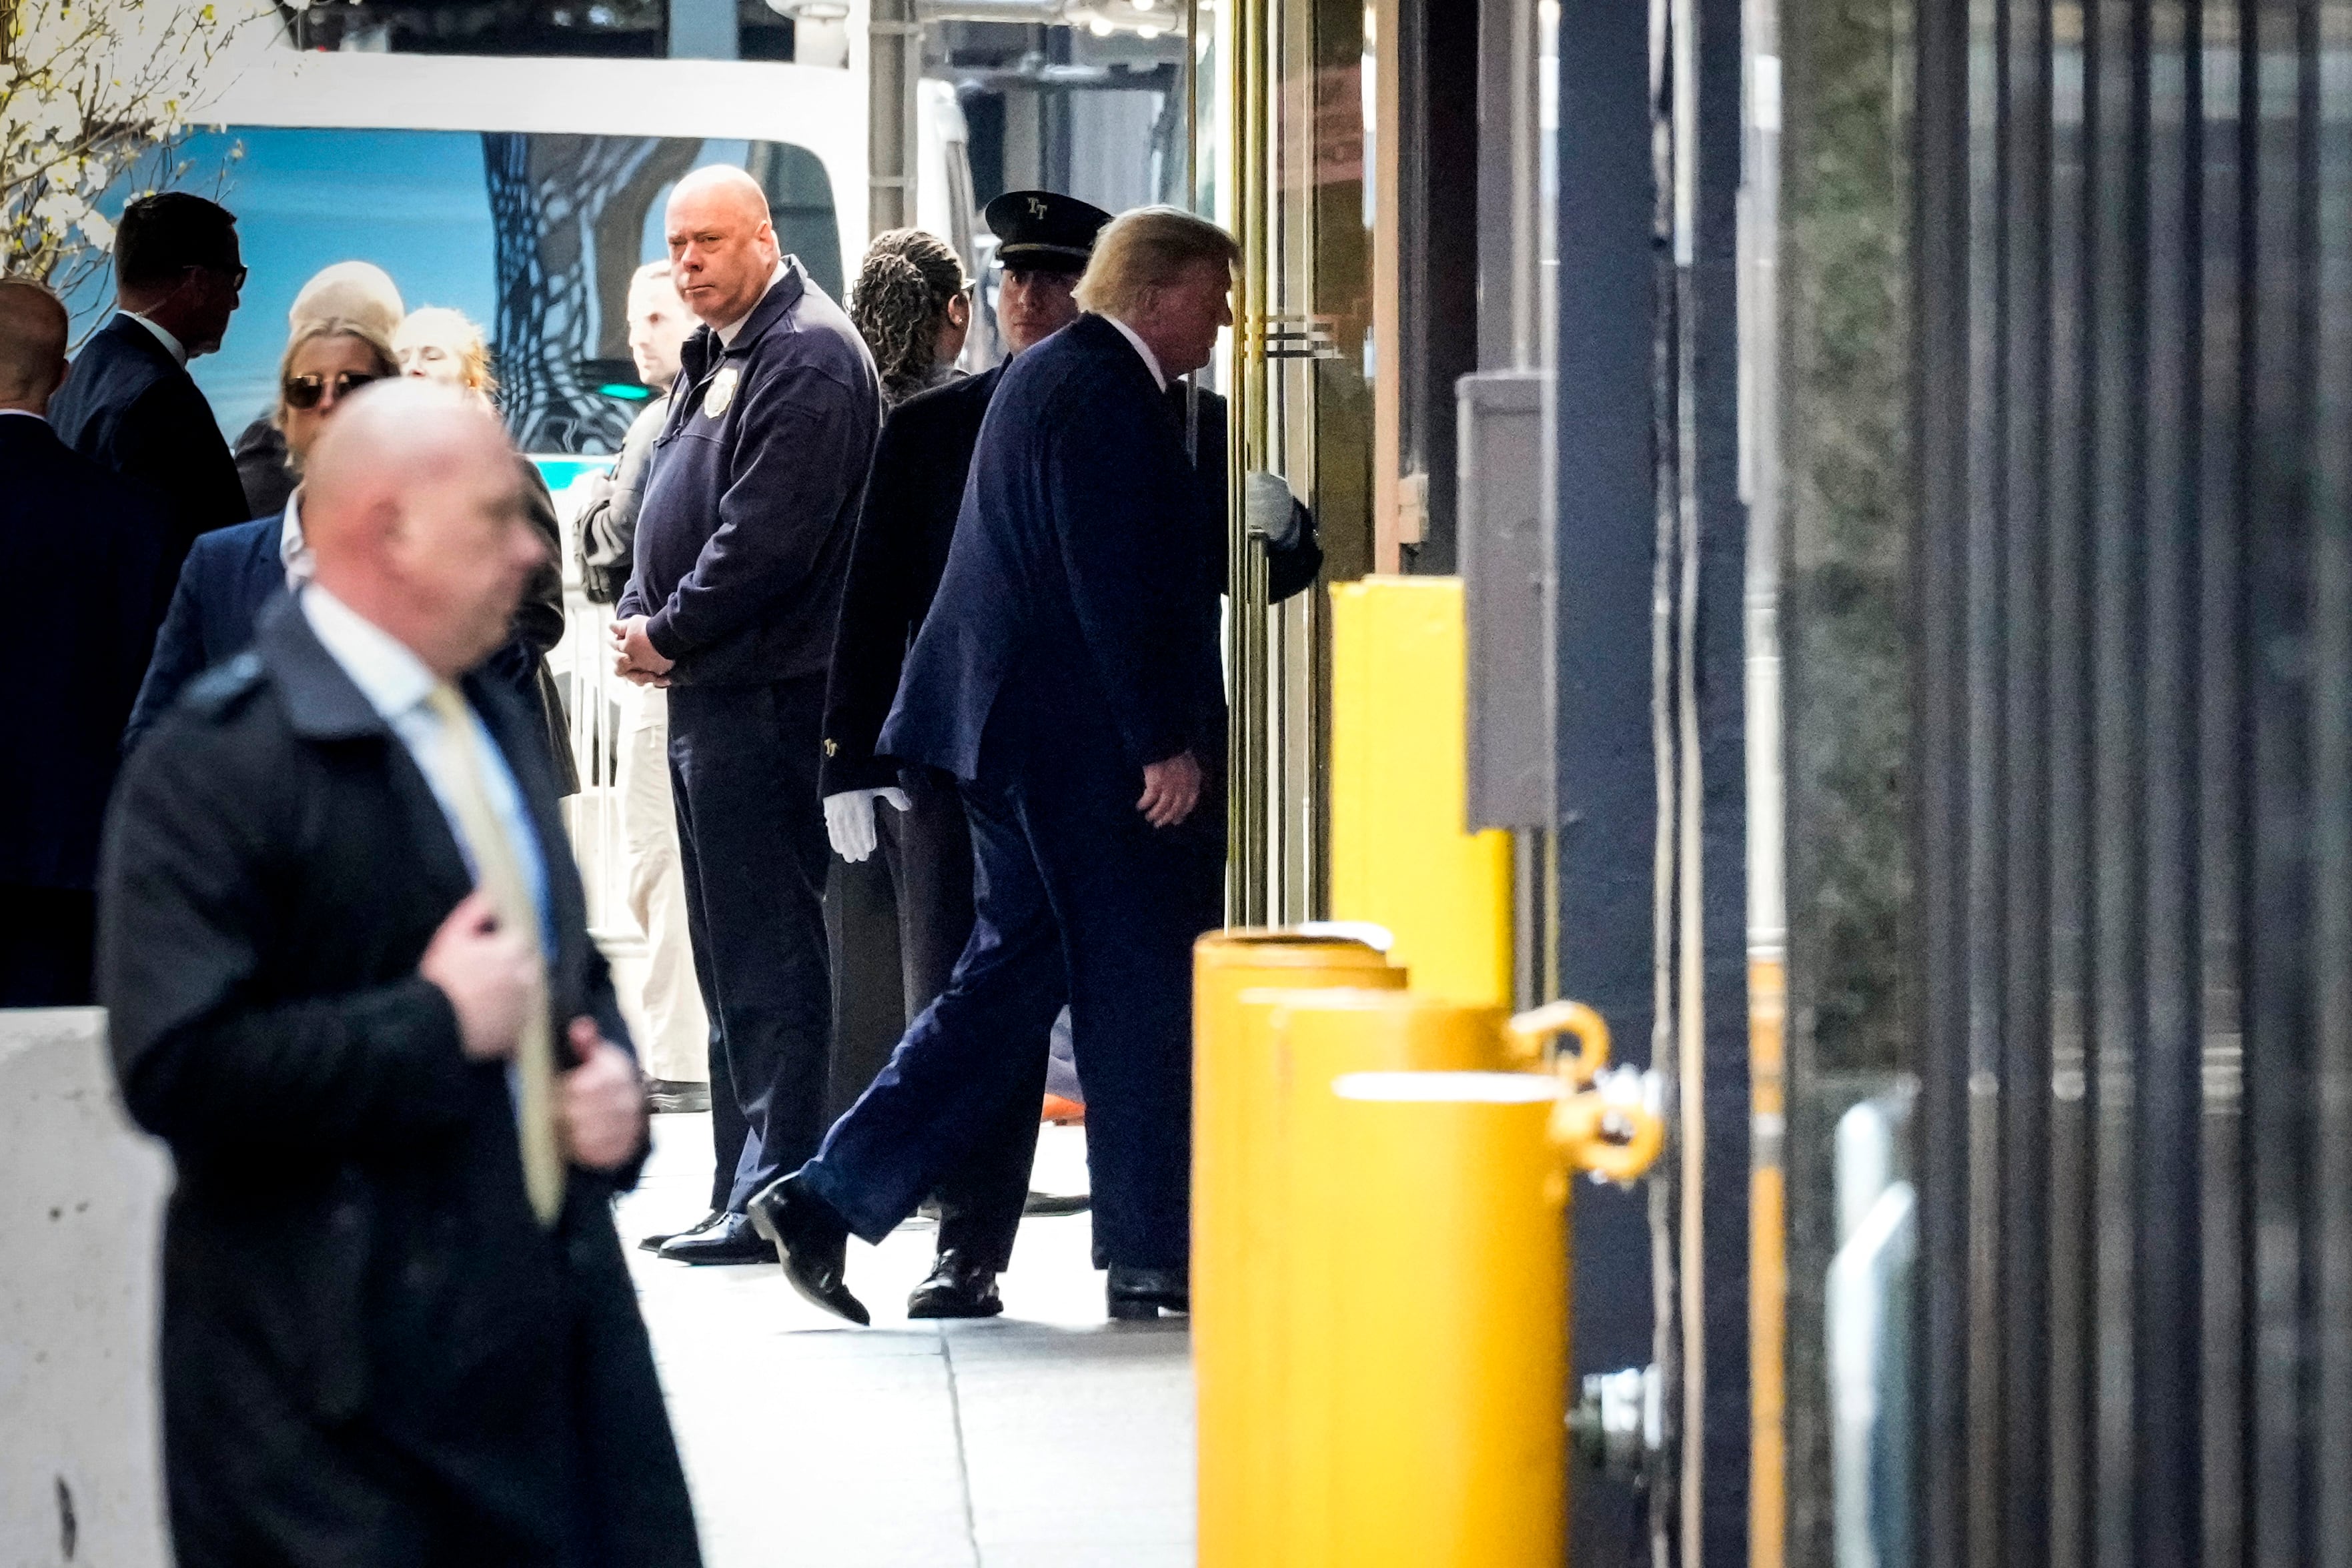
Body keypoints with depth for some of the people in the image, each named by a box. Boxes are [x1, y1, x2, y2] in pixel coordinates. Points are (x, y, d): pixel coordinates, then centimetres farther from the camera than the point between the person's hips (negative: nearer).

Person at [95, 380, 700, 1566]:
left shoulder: (494, 725, 16)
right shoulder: (216, 763, -13)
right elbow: (178, 1070, -21)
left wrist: (609, 1076, 6)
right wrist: (436, 1027, -18)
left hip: (557, 1334, 8)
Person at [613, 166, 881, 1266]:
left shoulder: (808, 358, -13)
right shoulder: (718, 357, 19)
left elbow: (767, 533, -20)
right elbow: (675, 506, 23)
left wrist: (672, 634, -12)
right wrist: (641, 619, 6)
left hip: (763, 690, -11)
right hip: (708, 689, 11)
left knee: (766, 951, -9)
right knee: (731, 955, 13)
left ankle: (774, 1195, -8)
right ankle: (742, 1192, 18)